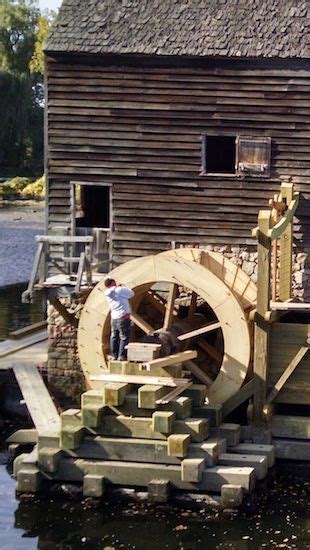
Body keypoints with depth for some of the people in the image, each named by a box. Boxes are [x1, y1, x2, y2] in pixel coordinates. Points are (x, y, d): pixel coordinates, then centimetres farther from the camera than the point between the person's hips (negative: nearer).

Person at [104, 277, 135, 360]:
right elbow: (131, 293, 0)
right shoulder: (120, 290, -11)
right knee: (124, 337, 1)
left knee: (114, 337, 16)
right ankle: (121, 356, -1)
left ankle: (114, 355, 19)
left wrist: (118, 287, 17)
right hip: (123, 317, -6)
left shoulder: (107, 294, 5)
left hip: (114, 318, 6)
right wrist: (124, 287, 12)